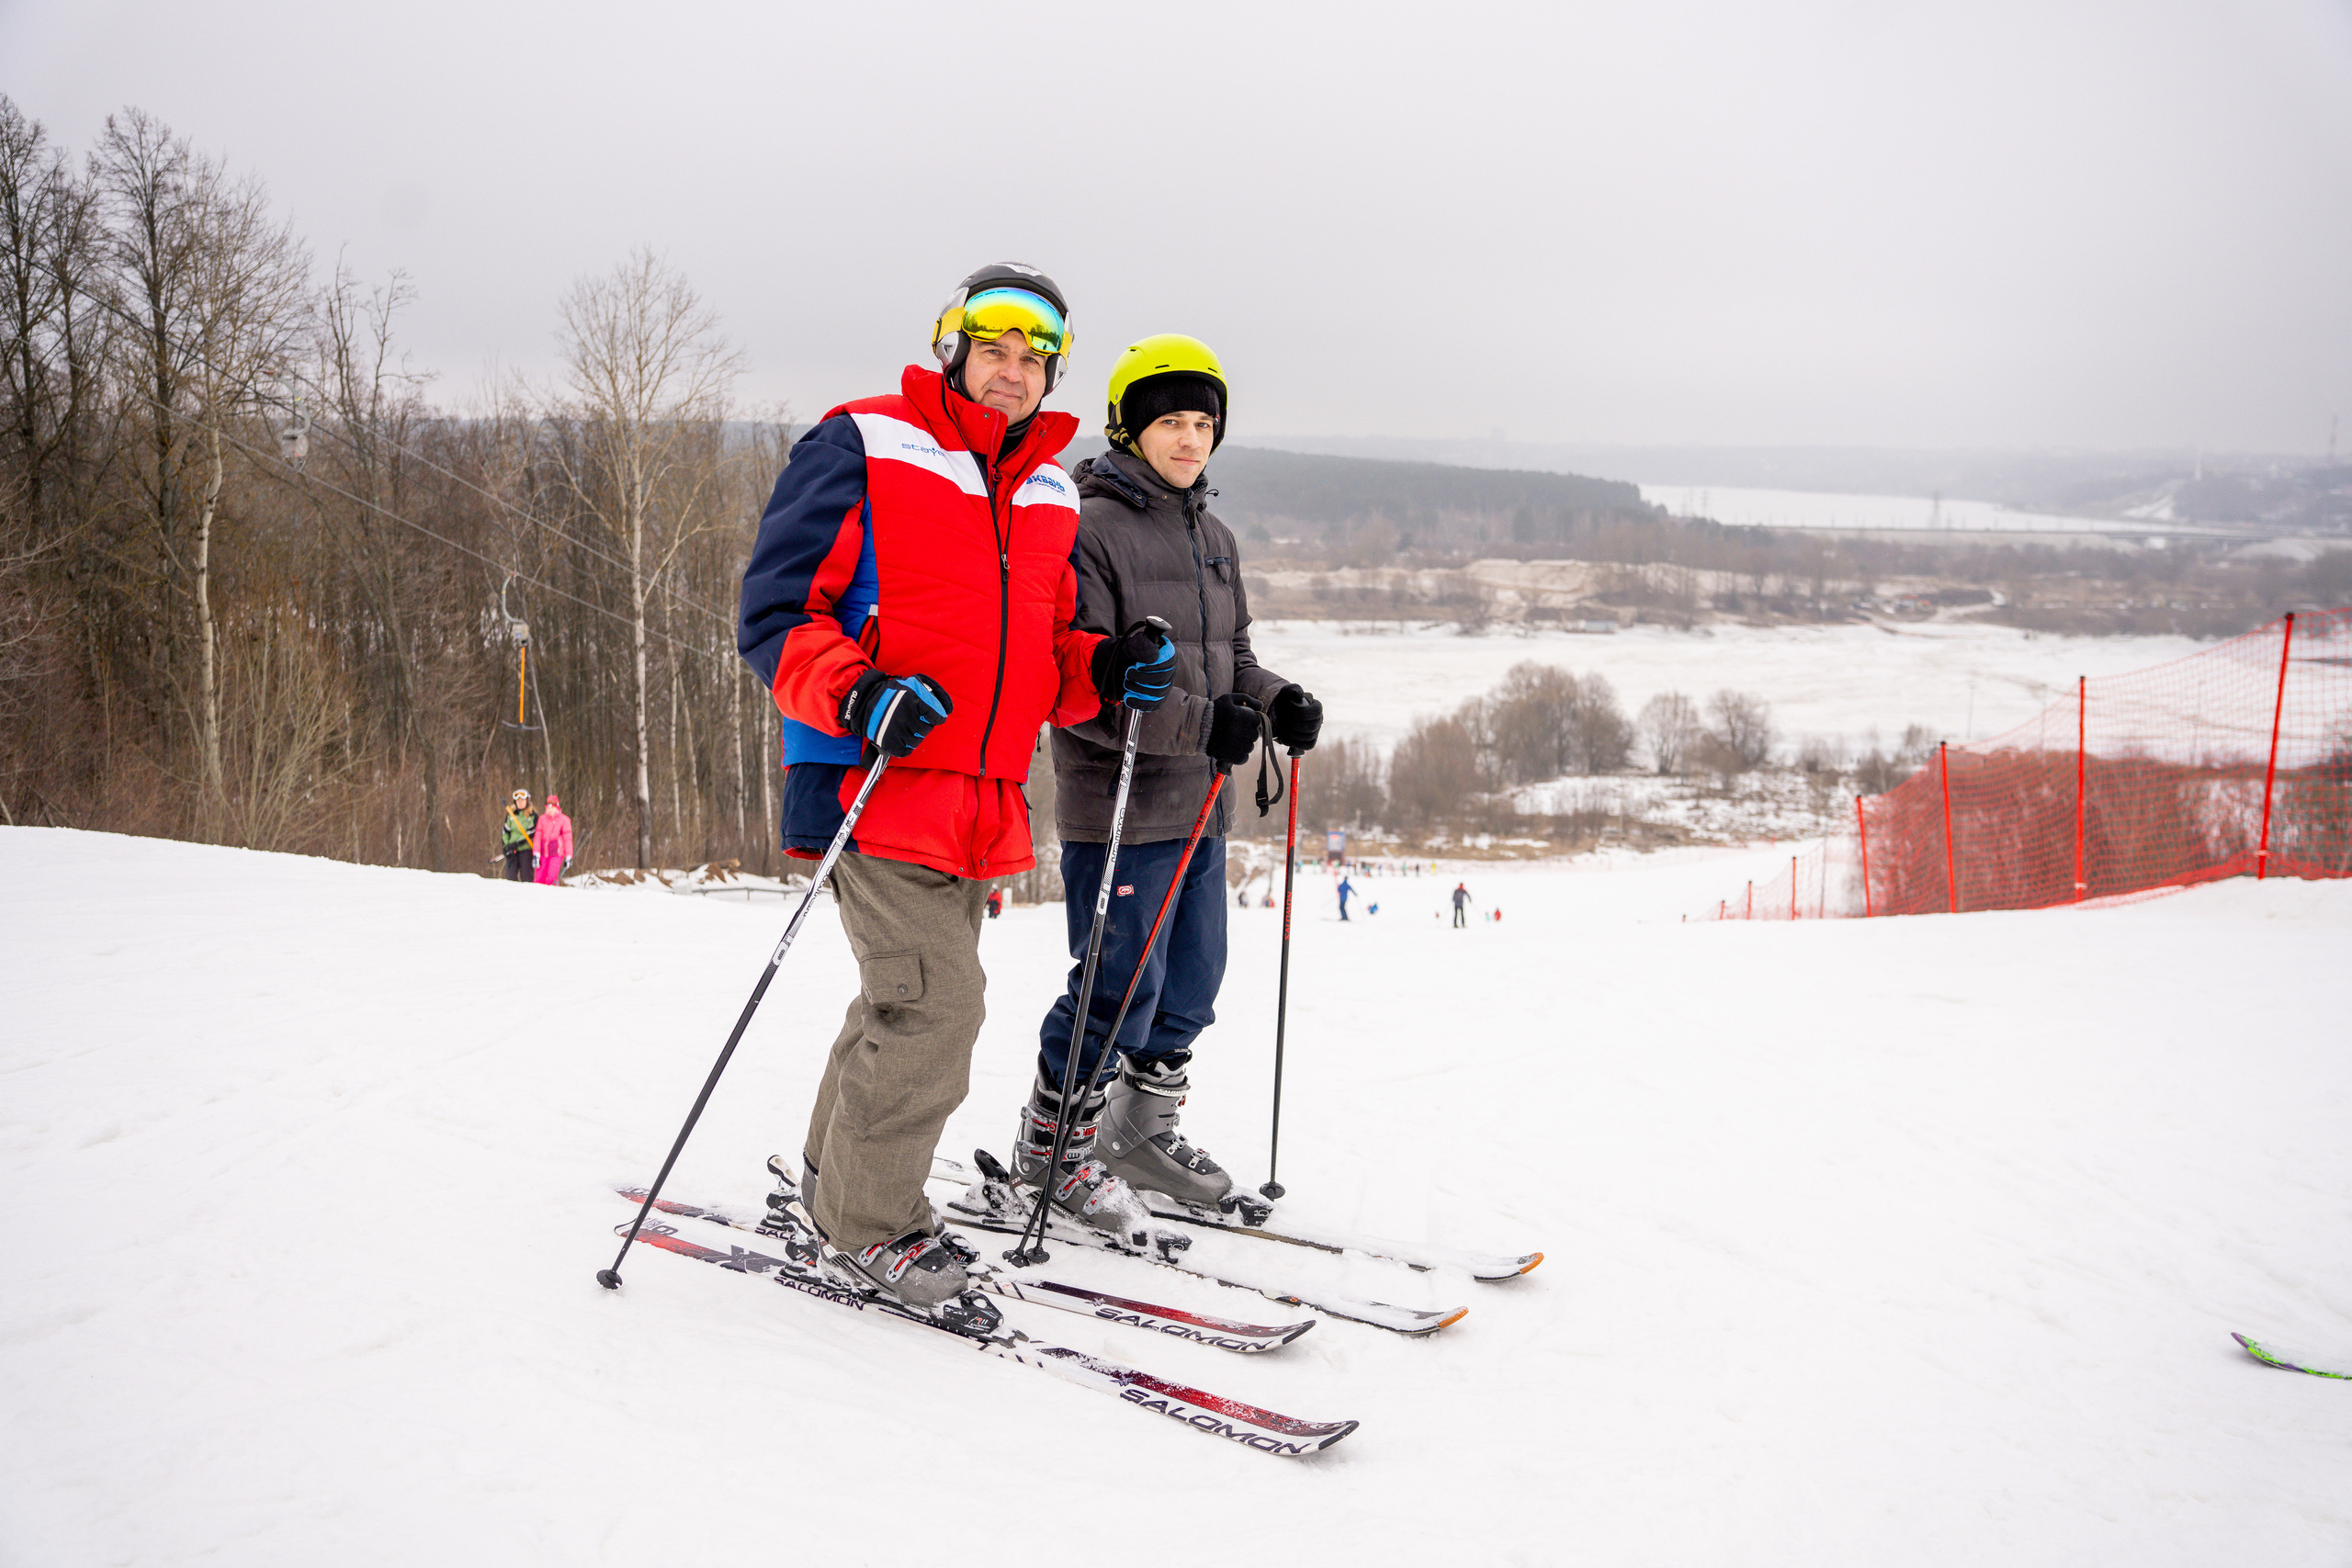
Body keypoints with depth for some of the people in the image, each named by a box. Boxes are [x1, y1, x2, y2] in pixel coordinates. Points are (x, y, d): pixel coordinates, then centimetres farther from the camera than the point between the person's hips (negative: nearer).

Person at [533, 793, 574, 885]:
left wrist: (568, 857, -1)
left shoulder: (564, 820, -1)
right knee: (540, 879, -2)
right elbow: (537, 837, 5)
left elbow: (568, 839, 1)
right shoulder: (542, 818, 7)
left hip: (557, 853, -3)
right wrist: (536, 855, -3)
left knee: (551, 880, -15)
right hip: (543, 854, 3)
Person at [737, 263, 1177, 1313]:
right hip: (877, 783, -7)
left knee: (909, 1001, 16)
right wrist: (857, 695, -24)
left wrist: (1104, 672, 2)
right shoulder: (863, 449, -3)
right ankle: (867, 1225, 7)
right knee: (933, 1003, -11)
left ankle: (836, 1178, 36)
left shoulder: (1049, 496, 17)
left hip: (983, 808, 7)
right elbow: (775, 611, -7)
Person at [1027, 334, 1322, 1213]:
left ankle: (1140, 1135, 32)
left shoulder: (1215, 539, 14)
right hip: (1118, 805, -8)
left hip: (1199, 808, 8)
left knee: (1192, 983, 15)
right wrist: (1200, 722, -26)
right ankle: (1048, 1150, 16)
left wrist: (1275, 702, 1)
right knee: (1121, 987, -3)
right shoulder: (1090, 531, -11)